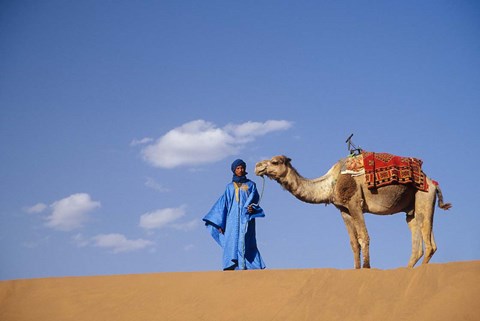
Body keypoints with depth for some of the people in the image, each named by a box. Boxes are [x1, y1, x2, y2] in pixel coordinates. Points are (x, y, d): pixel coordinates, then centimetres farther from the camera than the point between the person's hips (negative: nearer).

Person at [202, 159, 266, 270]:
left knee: (245, 243, -12)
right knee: (232, 243, -9)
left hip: (246, 218, -1)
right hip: (232, 219, 1)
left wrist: (252, 207, -20)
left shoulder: (251, 185, 15)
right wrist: (220, 223, 5)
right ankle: (230, 267, -16)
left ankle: (245, 267, -20)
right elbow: (223, 204, 13)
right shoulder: (229, 187, 17)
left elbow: (254, 199, 4)